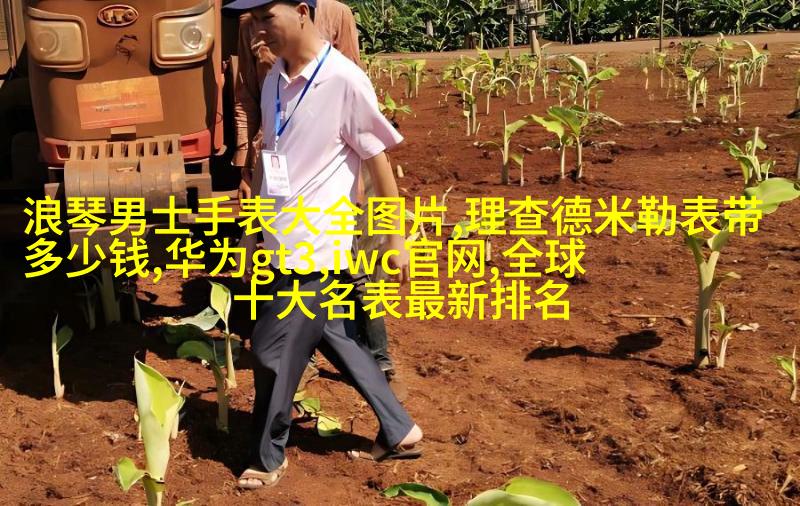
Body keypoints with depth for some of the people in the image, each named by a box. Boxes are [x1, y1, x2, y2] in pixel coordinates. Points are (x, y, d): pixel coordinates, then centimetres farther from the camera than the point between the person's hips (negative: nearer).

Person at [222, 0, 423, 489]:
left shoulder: (344, 80, -15)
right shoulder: (274, 80, 7)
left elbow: (378, 160, -10)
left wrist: (397, 239, -8)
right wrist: (254, 227, 20)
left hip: (313, 247, -7)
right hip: (282, 242, 7)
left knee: (274, 352, 1)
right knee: (337, 340, 15)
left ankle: (269, 459, 23)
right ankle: (399, 431, 30)